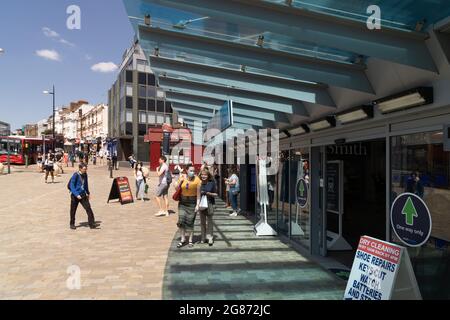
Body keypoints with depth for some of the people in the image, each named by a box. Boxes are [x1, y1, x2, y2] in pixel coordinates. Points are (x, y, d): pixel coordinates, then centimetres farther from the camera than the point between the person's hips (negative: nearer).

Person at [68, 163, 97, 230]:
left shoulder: (85, 175, 5)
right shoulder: (75, 175, -13)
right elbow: (72, 186, -14)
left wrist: (88, 193, 23)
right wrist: (77, 195, -22)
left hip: (83, 195, 4)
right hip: (75, 195, -4)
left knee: (88, 208, -7)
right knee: (73, 210, 9)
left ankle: (91, 224, -5)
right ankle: (72, 224, 26)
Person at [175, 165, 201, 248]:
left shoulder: (197, 180, -10)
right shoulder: (182, 178, 1)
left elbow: (198, 194, -9)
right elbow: (176, 188, 7)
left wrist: (197, 205, -14)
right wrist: (180, 181, -11)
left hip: (192, 203, -3)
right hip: (182, 202, 3)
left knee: (190, 222, 0)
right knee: (181, 221, -1)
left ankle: (190, 240, 13)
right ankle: (183, 239, 12)